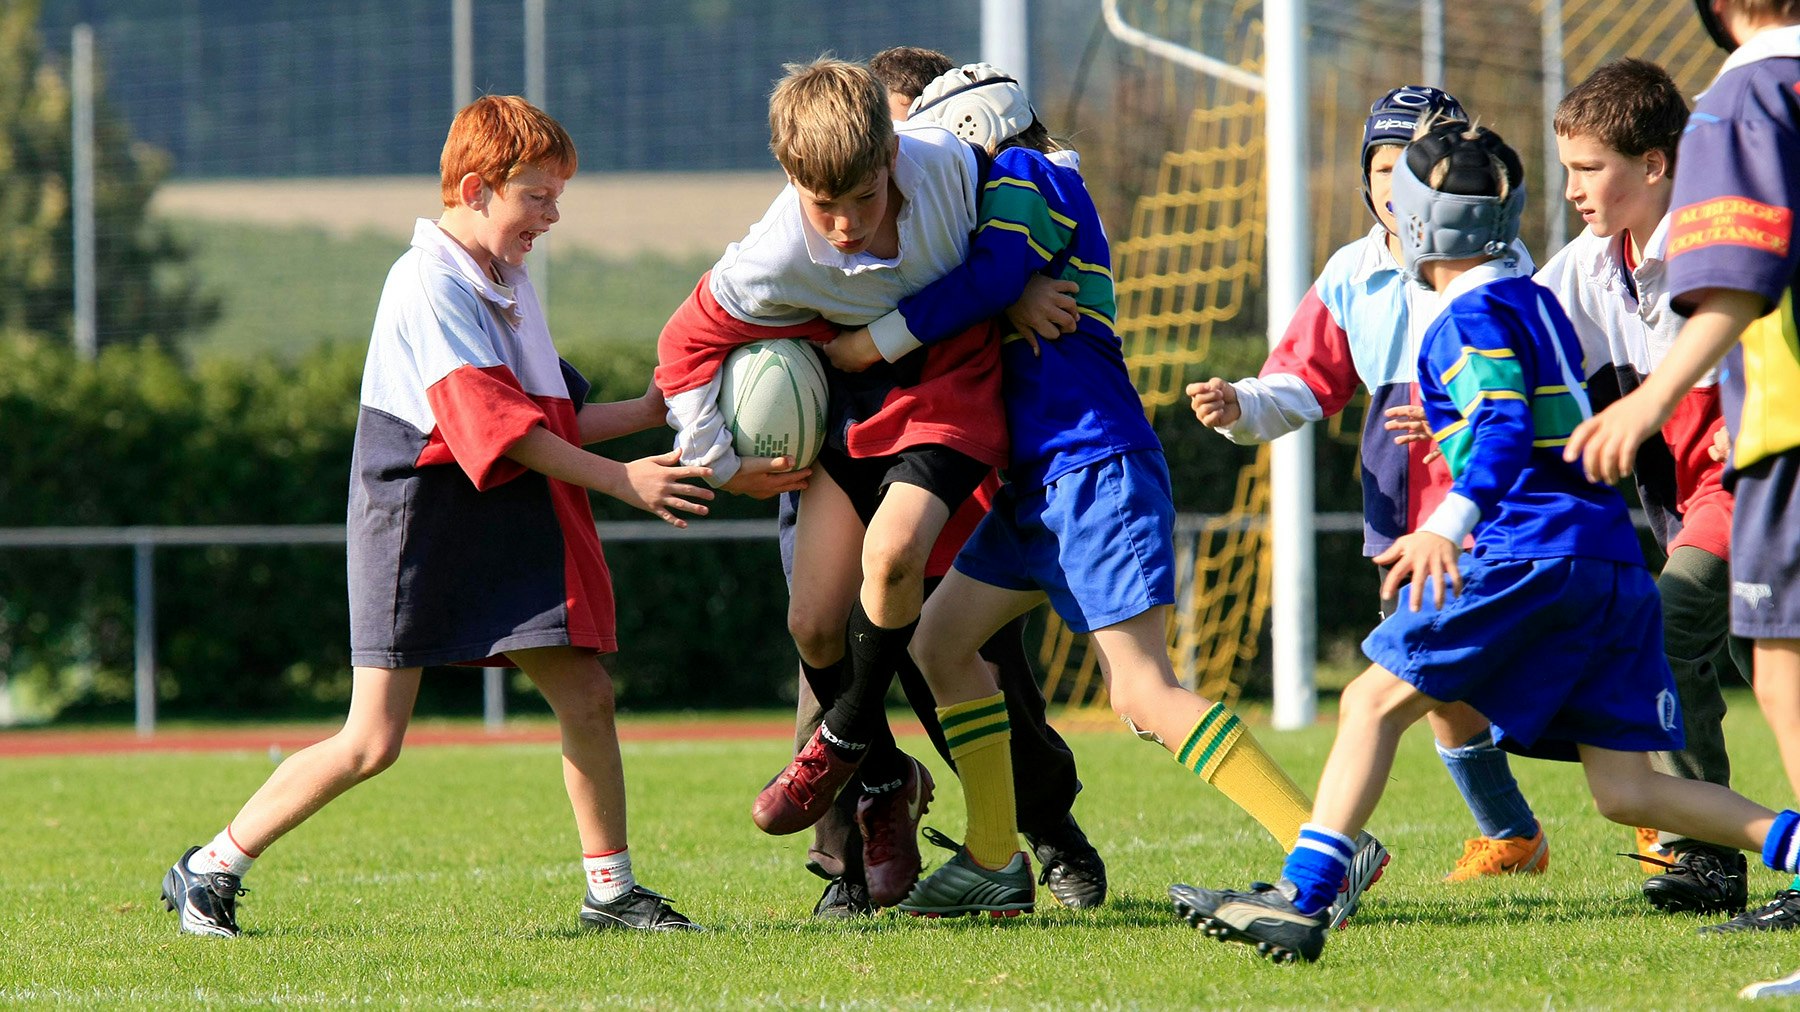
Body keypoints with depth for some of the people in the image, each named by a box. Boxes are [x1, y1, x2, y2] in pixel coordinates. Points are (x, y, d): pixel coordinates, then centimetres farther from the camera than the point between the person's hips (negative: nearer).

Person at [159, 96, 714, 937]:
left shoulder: (505, 283, 16)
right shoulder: (431, 284, -14)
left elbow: (550, 421, 22)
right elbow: (497, 426, -20)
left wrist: (652, 409, 15)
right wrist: (622, 481, -19)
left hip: (500, 529, 8)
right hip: (413, 526, -8)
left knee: (585, 692, -2)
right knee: (372, 741, -8)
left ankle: (610, 890, 10)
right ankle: (210, 873, 3)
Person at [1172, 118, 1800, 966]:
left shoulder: (1473, 316, -3)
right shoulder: (1538, 302, 22)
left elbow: (1507, 429, -18)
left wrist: (1448, 525, -29)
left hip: (1532, 552, -8)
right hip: (1615, 562, 8)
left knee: (1374, 701, -3)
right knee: (1625, 791, 6)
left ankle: (1300, 898, -11)